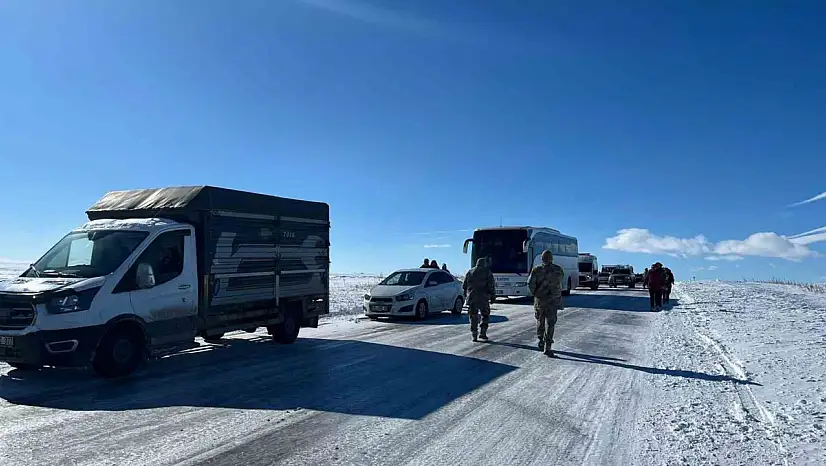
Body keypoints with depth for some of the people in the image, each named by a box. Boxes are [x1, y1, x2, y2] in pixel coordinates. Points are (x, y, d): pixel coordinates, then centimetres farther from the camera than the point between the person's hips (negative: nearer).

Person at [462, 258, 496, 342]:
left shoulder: (470, 272, 14)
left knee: (473, 317, 6)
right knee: (485, 316, 9)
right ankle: (482, 333, 0)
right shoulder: (487, 272, 4)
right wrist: (493, 296, 0)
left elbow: (464, 285, 14)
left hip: (471, 297, 3)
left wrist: (466, 295, 21)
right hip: (483, 297, -3)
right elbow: (491, 285, -3)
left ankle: (474, 335, 4)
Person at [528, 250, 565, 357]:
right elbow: (560, 282, 11)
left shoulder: (537, 270, -6)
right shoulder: (558, 270, -1)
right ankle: (547, 347, -6)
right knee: (550, 323, 0)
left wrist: (535, 293, 2)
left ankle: (541, 342, 26)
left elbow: (530, 283, -12)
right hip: (553, 300, 0)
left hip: (539, 300, 1)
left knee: (540, 321, 18)